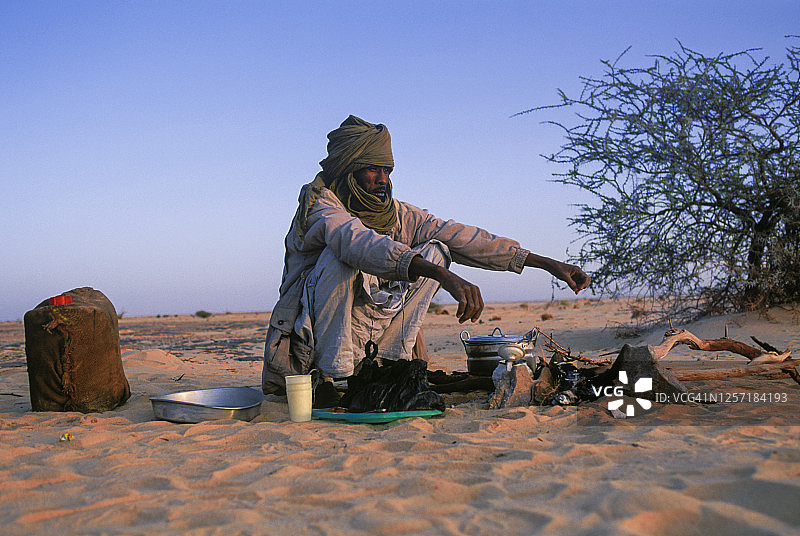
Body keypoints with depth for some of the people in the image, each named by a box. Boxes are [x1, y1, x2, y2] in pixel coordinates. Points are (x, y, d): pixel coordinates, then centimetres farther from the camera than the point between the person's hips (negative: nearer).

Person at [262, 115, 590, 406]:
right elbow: (360, 242, -36)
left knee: (435, 249, -5)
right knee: (340, 256, -32)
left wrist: (546, 263, -6)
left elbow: (459, 237, -1)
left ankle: (387, 361, -9)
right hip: (308, 344, -5)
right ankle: (325, 379, -24)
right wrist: (444, 277, -50)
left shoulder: (397, 215, 4)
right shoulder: (320, 203, -15)